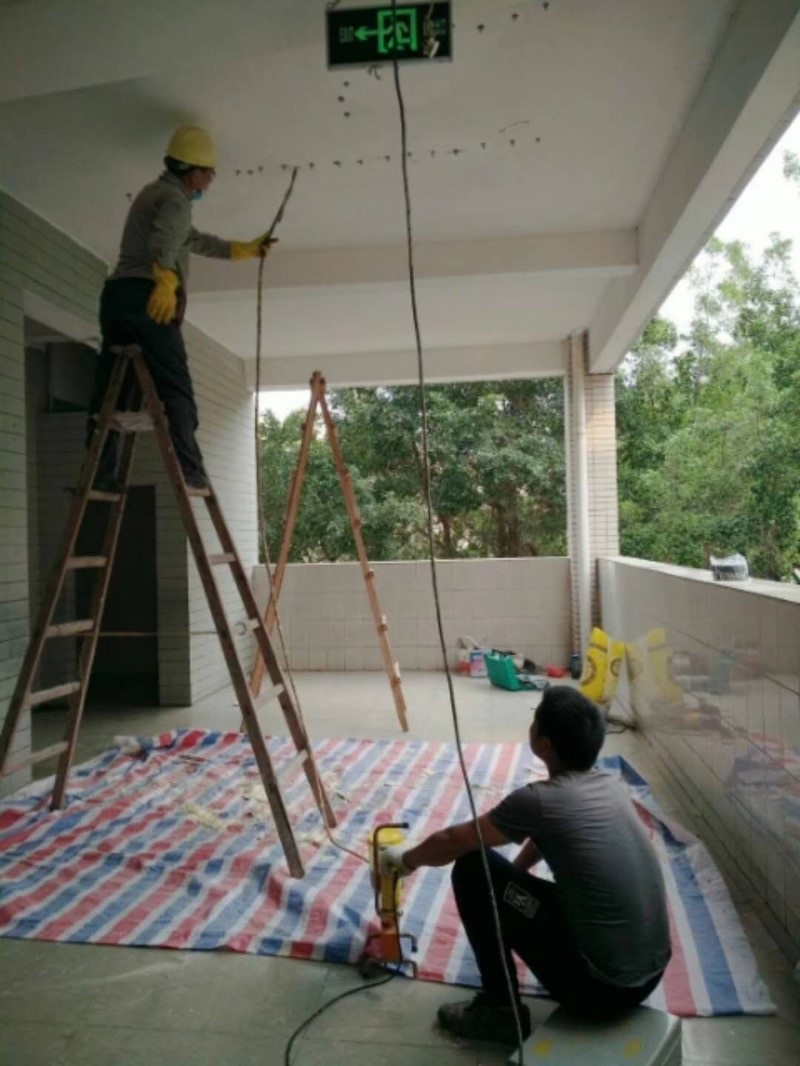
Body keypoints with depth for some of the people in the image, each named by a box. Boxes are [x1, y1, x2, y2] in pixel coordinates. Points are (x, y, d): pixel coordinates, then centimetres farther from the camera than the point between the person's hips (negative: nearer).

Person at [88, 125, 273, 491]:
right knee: (176, 390, -13)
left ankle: (98, 474, 1)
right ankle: (188, 472, -20)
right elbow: (164, 243, -21)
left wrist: (247, 248, 47)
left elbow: (197, 241, 42)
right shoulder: (175, 197, 1)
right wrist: (166, 284, -34)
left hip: (116, 295, 9)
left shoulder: (154, 193, 33)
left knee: (109, 391, 3)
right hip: (144, 297, -9)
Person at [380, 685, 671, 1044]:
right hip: (651, 974, 7)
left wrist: (405, 858, 17)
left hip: (599, 988, -7)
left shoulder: (538, 800, -17)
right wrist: (510, 879, 28)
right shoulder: (612, 785, 3)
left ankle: (501, 1009, 11)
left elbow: (451, 842, -1)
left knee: (473, 870, -1)